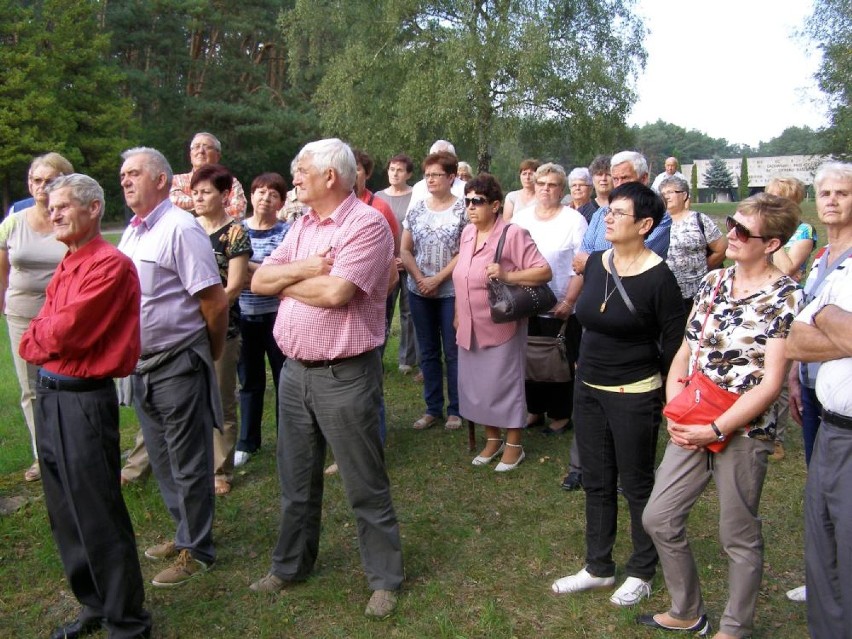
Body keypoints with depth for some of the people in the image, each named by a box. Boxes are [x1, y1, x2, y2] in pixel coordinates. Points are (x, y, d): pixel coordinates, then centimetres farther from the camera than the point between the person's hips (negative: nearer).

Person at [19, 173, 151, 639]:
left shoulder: (109, 265, -15)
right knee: (66, 513, 18)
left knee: (98, 518, 0)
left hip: (83, 398, -9)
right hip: (48, 394, 9)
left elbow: (63, 333, -20)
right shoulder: (67, 266, 13)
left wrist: (36, 334, -1)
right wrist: (43, 338, -7)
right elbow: (34, 339, 13)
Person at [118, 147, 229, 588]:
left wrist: (213, 354, -7)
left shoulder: (180, 228, -16)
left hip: (178, 366, -9)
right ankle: (185, 533, 37)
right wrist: (127, 356, 16)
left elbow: (215, 301, -18)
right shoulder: (131, 232, 11)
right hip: (141, 365, 9)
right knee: (162, 461, 20)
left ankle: (195, 550, 20)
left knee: (188, 464, 5)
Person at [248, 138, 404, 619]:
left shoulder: (367, 223, -13)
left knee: (366, 486, 6)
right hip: (295, 371, 8)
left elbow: (335, 292, -24)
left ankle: (386, 579, 23)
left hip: (345, 376, -7)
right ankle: (291, 565, 38)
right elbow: (259, 281, 6)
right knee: (297, 480, 20)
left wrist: (286, 284, -7)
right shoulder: (303, 225, 11)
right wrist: (302, 268, -12)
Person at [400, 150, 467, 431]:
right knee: (428, 352, 11)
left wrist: (437, 279, -14)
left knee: (453, 352, 4)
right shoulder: (416, 209, 6)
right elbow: (404, 250, 6)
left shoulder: (463, 209, -5)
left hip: (451, 291, -4)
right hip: (419, 292, 4)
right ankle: (433, 408, 22)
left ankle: (455, 410, 16)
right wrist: (419, 278, -8)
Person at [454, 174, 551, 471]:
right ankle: (492, 439, 33)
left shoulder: (513, 234, -16)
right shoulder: (467, 233, 6)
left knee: (505, 385, 5)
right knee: (477, 386, 15)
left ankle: (514, 445, 23)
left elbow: (544, 272, -18)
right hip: (470, 328, 7)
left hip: (502, 327, -7)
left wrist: (507, 275, -29)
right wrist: (457, 315, 18)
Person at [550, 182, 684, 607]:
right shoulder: (595, 262, 2)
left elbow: (675, 341, -10)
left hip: (634, 395, -6)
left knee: (636, 485, 9)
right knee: (596, 482, 15)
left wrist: (657, 386, -4)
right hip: (588, 388, 7)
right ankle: (598, 568, 31)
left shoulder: (658, 277, -17)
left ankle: (641, 574, 27)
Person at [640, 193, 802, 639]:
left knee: (739, 537, 10)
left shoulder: (785, 298, -11)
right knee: (659, 518, 10)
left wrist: (715, 430, -18)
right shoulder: (713, 282, 6)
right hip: (691, 429, 6)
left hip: (743, 433, -6)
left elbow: (770, 385, -16)